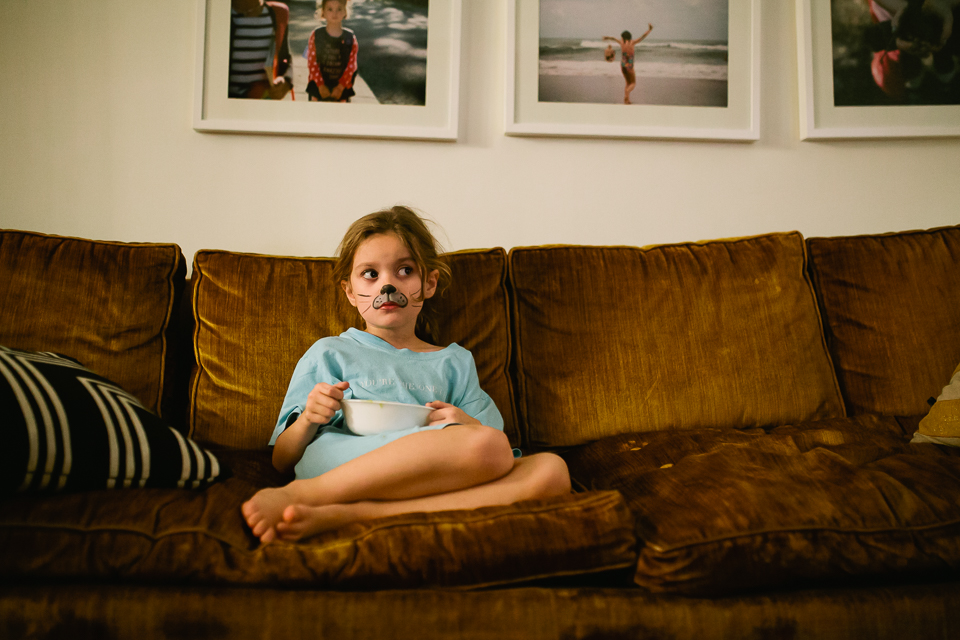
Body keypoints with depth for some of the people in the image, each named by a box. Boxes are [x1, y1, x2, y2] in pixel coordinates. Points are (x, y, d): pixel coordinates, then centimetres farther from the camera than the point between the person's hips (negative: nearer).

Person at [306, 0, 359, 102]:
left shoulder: (350, 38, -4)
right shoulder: (316, 35, -5)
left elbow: (352, 65, -5)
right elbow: (312, 63, -5)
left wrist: (341, 87, -10)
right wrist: (320, 85, -10)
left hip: (341, 88, 0)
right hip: (318, 87, 0)